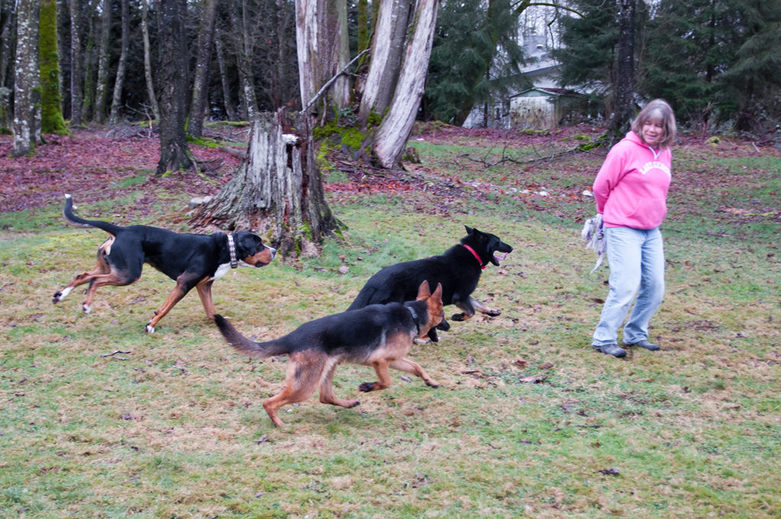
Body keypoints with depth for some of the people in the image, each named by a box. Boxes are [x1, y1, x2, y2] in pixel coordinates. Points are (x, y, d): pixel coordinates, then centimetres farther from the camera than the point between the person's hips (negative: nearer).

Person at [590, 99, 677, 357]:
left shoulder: (664, 153, 8)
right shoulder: (625, 150, -13)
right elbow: (601, 187, -5)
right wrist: (611, 213, 10)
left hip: (651, 230, 7)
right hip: (623, 229, -7)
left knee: (655, 286, 8)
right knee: (626, 286, -11)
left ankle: (635, 334, 25)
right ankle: (604, 338, 1)